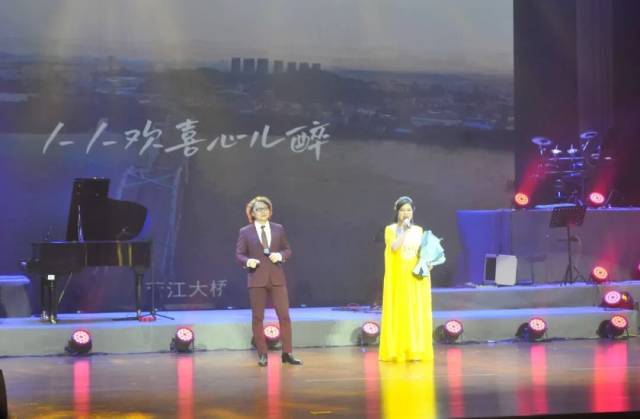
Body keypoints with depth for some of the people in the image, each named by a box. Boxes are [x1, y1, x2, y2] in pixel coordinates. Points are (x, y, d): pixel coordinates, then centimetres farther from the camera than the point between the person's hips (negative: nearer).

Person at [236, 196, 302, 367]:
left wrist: (280, 255, -9)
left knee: (284, 315, -1)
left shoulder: (278, 229, 9)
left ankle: (287, 353, 7)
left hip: (277, 277, 2)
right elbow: (239, 254, 2)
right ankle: (262, 355, 11)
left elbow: (287, 250, 12)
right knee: (257, 317, 2)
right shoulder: (245, 232, 2)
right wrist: (248, 261, -19)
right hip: (256, 278, -2)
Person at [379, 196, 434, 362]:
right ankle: (397, 351, 1)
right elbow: (394, 248, -16)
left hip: (416, 278, 3)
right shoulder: (391, 230, 0)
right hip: (398, 278, -3)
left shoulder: (418, 230, 10)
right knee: (398, 313, -3)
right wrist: (404, 230, -18)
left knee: (416, 313, 1)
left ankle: (415, 350, 4)